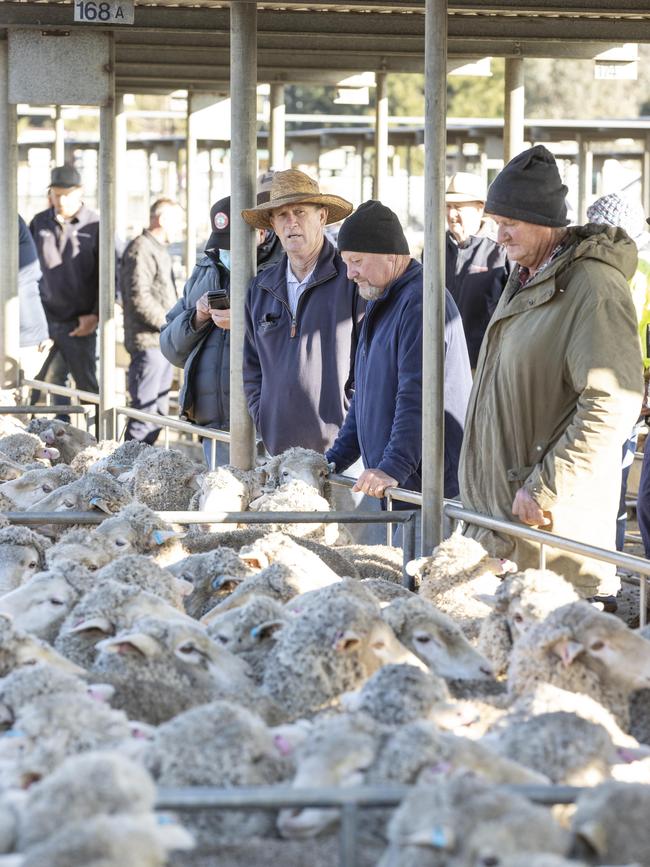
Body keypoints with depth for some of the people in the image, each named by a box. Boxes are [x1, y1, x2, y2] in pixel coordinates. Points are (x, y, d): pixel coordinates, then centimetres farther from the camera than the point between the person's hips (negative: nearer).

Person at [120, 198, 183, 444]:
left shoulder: (159, 250, 21)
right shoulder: (141, 250, -12)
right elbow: (139, 297, -21)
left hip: (162, 343, 10)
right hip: (148, 342, -10)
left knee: (159, 411, 13)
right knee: (145, 411, -11)